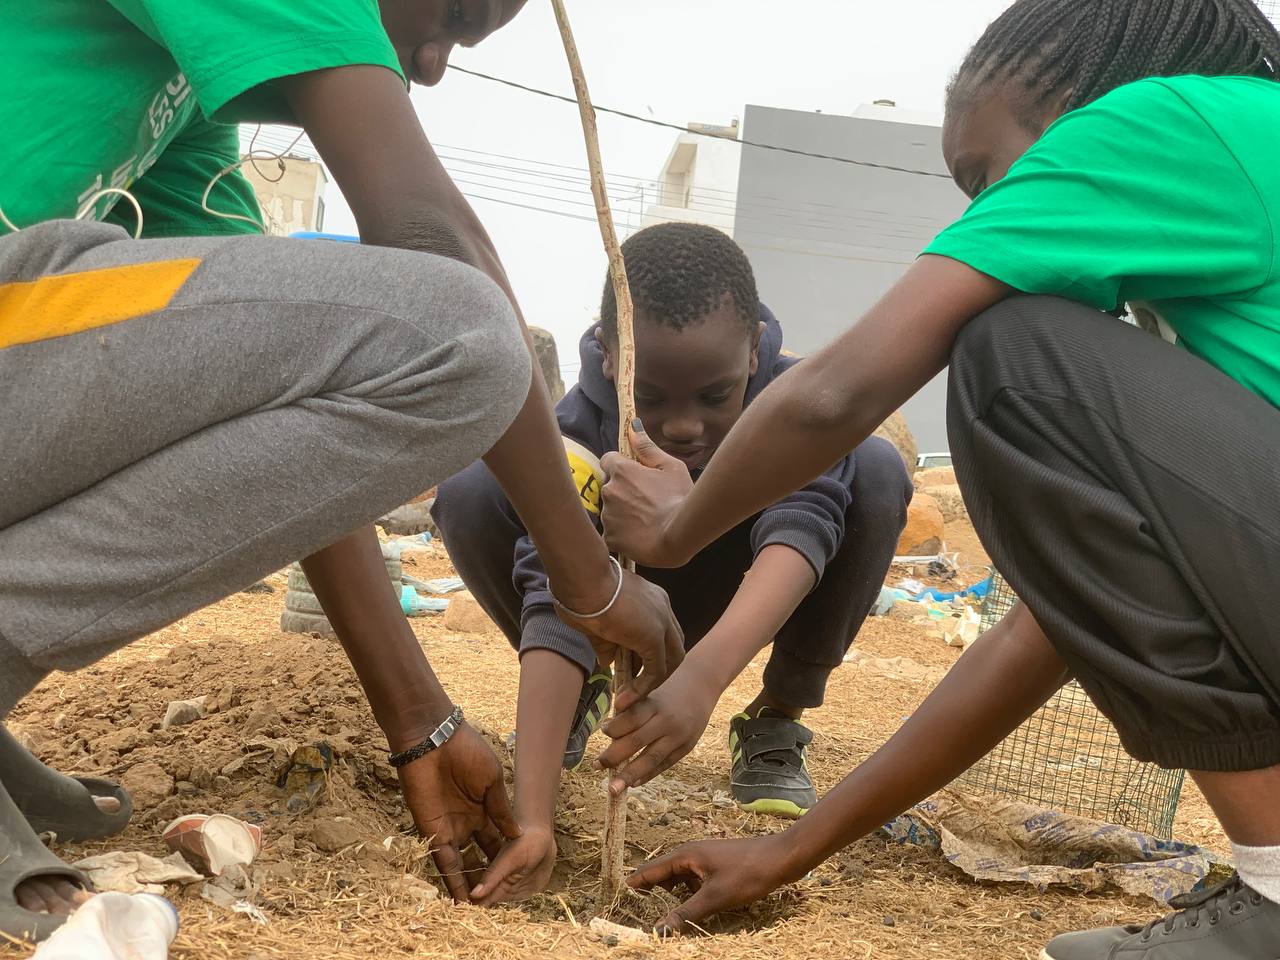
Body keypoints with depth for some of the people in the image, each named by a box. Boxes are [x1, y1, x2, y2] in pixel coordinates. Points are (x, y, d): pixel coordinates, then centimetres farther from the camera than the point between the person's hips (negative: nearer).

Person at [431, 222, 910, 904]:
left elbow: (800, 525, -49)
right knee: (470, 494, -28)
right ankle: (579, 698, 2)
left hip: (746, 607, 0)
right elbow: (557, 601, -45)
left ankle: (778, 721, -8)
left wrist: (702, 676, -67)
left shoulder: (794, 400, -31)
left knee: (876, 472, -29)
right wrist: (533, 821, -56)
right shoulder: (579, 432, -34)